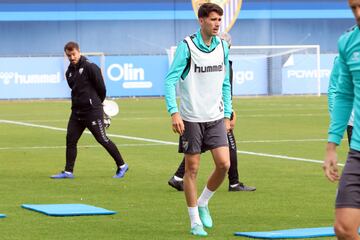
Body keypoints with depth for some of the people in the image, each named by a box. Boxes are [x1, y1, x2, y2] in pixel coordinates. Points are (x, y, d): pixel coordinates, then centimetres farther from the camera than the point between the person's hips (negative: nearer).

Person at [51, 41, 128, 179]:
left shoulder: (90, 67, -12)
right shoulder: (70, 72, 11)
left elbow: (101, 87, -10)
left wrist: (97, 102, 6)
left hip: (92, 111, -7)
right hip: (76, 111, 7)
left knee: (102, 140, -3)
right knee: (70, 140, 1)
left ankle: (122, 166, 9)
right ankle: (68, 171, 7)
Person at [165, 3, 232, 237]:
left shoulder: (222, 46, 5)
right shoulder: (187, 46, -11)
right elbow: (170, 80, -13)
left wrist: (227, 114, 12)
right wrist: (174, 112, -23)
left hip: (215, 117, 4)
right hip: (191, 118, -4)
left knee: (224, 164, -8)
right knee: (192, 169, 1)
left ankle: (203, 203, 18)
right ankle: (195, 221, 13)